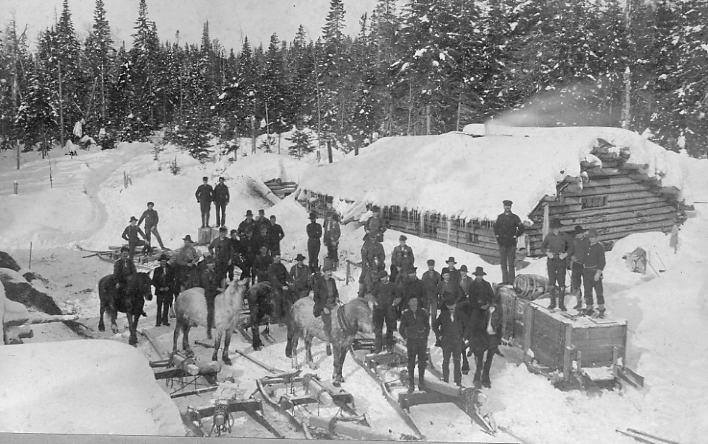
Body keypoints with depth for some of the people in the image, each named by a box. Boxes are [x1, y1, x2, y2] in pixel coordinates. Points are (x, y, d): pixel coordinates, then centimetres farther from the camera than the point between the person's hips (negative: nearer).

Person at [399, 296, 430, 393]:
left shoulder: (423, 313, 4)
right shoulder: (405, 314, 0)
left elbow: (427, 326, 12)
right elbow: (401, 329, 7)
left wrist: (426, 337, 7)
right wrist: (406, 338, 1)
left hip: (422, 341, 2)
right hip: (411, 341, -1)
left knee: (422, 362, 4)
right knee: (411, 362, -2)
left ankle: (421, 382, 15)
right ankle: (411, 384, 4)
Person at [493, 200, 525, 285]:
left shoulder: (515, 217, 1)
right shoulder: (499, 217, 10)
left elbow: (521, 228, 6)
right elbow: (495, 227, 23)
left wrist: (515, 236, 0)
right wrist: (497, 236, 13)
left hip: (511, 243, -3)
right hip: (502, 243, 3)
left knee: (511, 263, -3)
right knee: (503, 263, 5)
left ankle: (511, 281, 1)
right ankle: (504, 281, 11)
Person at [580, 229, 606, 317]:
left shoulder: (600, 247, -5)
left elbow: (602, 262, -10)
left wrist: (598, 273, -18)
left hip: (595, 272, -6)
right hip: (586, 272, 6)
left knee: (599, 291, -4)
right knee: (587, 291, 8)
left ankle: (601, 309, 1)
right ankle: (589, 308, 15)